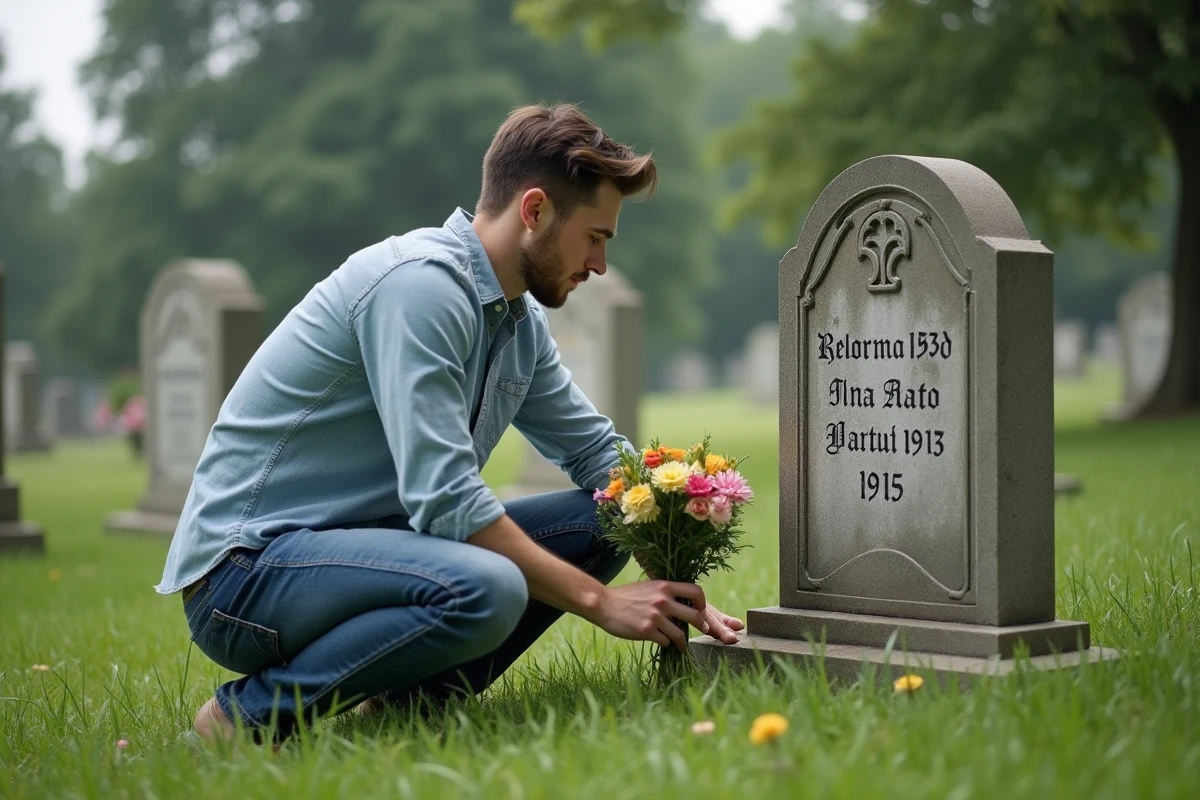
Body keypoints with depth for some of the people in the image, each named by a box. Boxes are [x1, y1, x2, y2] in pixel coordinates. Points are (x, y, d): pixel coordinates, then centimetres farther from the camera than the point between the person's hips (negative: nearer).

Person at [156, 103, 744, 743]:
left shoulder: (521, 322, 8)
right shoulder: (420, 282, -21)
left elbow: (599, 453, 16)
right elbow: (443, 495, -26)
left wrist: (678, 584, 2)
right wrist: (598, 600, -20)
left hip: (356, 545, 9)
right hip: (247, 565, -9)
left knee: (604, 517, 2)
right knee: (484, 588, -35)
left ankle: (401, 701, -3)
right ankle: (250, 713, -13)